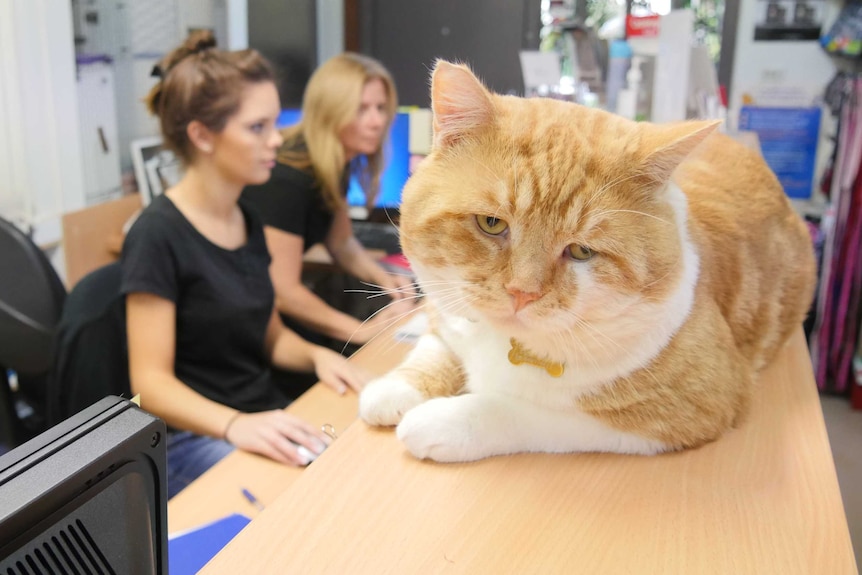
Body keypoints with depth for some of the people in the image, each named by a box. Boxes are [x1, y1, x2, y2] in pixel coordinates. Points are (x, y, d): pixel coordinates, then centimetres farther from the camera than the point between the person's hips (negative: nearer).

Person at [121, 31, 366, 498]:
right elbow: (151, 381, -16)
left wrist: (316, 355, -4)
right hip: (195, 437, -7)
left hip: (267, 418, 7)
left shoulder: (247, 222, 9)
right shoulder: (159, 235, -14)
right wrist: (234, 424, -33)